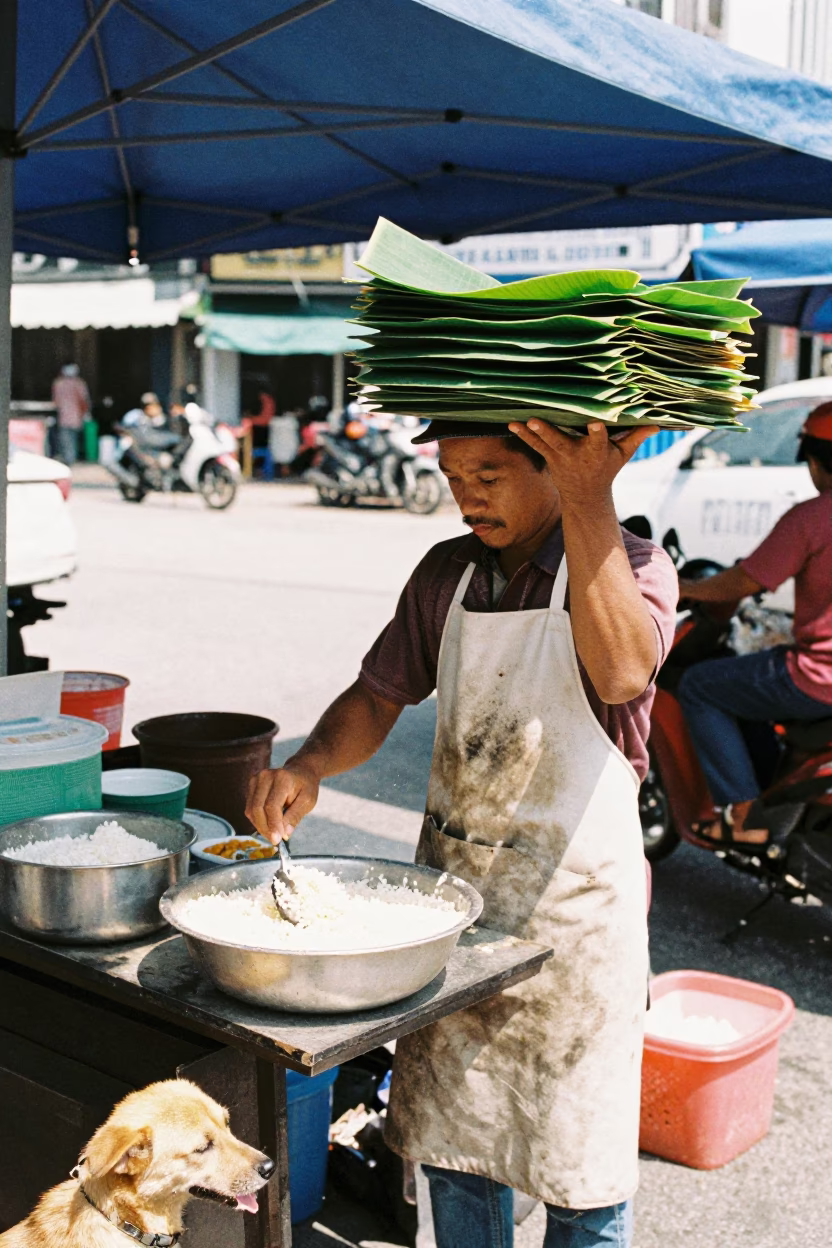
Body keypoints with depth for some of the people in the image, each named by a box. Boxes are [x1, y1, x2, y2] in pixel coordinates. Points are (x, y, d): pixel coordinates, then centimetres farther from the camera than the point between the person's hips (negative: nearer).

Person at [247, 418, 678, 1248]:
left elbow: (622, 671, -31)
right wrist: (308, 765, -11)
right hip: (450, 890, 5)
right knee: (450, 1140, 18)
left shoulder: (630, 566, -10)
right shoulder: (446, 573, 5)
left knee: (580, 1163, 10)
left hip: (575, 904, -4)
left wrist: (588, 499, -39)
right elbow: (380, 694, 8)